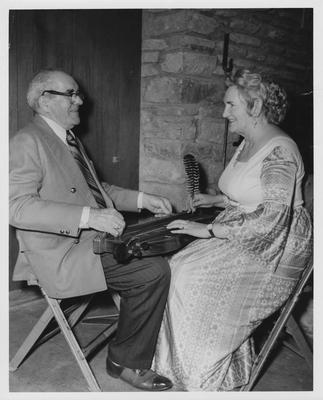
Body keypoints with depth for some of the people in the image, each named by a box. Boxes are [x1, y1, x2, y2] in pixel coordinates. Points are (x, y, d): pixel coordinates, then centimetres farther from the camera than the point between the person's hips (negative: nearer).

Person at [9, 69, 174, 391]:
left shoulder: (69, 139, 20)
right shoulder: (27, 142, -11)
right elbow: (18, 207, -22)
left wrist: (141, 200, 13)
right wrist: (88, 216, -30)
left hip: (97, 236, 9)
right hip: (63, 252, -9)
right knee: (153, 271, -22)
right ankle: (126, 362, -1)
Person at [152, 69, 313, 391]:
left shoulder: (280, 152, -19)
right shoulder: (247, 144, 11)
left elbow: (272, 217, -29)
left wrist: (209, 230, -28)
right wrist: (217, 199, 9)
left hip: (272, 247, -9)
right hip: (238, 235, 9)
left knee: (193, 280, -22)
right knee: (179, 268, -11)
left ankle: (208, 379, 1)